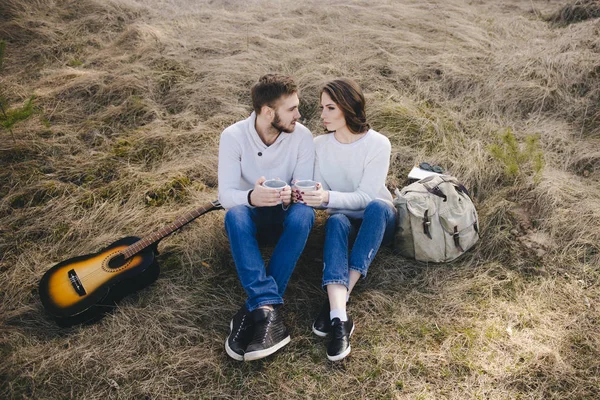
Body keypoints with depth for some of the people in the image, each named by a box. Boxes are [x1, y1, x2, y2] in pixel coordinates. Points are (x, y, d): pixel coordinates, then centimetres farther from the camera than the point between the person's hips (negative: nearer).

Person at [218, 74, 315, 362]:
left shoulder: (302, 136, -12)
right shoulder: (233, 136, -15)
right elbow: (226, 194, -21)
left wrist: (291, 195, -39)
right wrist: (251, 197, -44)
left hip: (286, 214, 1)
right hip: (252, 215, 0)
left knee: (303, 213, -34)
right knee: (235, 215, -36)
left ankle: (256, 308, -33)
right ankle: (268, 309, -42)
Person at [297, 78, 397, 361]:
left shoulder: (378, 144, -14)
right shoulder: (320, 145, -3)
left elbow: (365, 196, -22)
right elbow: (319, 191, -7)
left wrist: (329, 197, -40)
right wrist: (306, 194, -31)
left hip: (378, 220, -1)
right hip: (345, 220, 2)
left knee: (378, 206, -37)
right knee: (335, 221, -35)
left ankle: (337, 301, -38)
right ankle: (339, 317, -51)